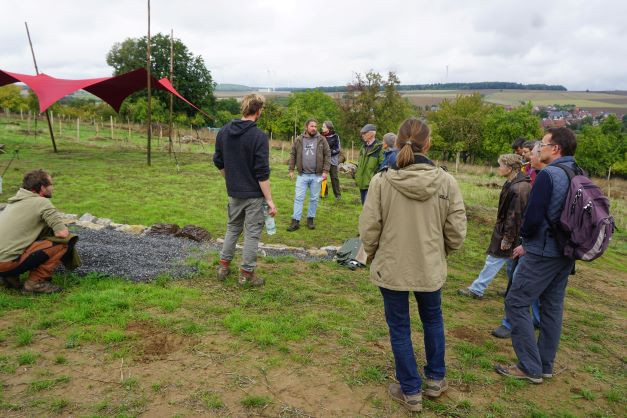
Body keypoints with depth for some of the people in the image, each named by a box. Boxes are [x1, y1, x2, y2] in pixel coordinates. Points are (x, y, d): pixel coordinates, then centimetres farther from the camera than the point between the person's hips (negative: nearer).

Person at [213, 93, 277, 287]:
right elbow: (262, 173, -20)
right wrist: (269, 200, -15)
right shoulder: (259, 136, -18)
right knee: (252, 233, 7)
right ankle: (246, 273, 15)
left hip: (234, 193, 6)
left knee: (232, 228, 22)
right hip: (254, 194, -6)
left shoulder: (224, 131, 1)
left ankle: (223, 266, 28)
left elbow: (218, 162, 9)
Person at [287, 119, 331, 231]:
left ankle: (310, 219, 21)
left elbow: (327, 155, 0)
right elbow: (293, 155, 8)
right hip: (302, 175, 0)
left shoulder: (322, 140, 1)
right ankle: (295, 221, 5)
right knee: (298, 198, 0)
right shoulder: (299, 140, 3)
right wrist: (291, 170, 3)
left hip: (316, 175, 0)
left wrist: (325, 171, -7)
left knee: (314, 199, 8)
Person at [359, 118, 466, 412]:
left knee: (399, 329, 15)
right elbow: (456, 233, -6)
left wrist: (374, 256, 9)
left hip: (391, 268, -2)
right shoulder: (446, 182, -12)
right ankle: (435, 380, 42)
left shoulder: (382, 181, -17)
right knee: (433, 321, 26)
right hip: (430, 268, 2)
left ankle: (410, 391, 29)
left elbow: (368, 229, -11)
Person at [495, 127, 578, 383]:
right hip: (566, 254, 9)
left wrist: (525, 236, 1)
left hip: (543, 254, -9)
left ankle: (530, 368, 5)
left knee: (516, 303, 0)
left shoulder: (548, 175, -18)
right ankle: (545, 366, 26)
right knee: (552, 306, 15)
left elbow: (533, 217, -23)